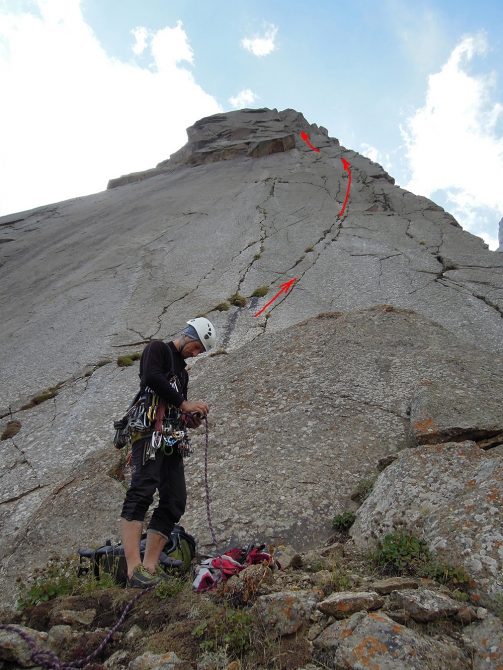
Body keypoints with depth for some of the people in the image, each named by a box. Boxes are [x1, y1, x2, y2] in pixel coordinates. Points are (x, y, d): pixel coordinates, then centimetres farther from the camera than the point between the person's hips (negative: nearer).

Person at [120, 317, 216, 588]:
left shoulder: (182, 370, 30)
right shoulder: (157, 348, 6)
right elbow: (152, 377, -16)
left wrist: (191, 421, 7)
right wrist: (185, 404, -13)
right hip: (149, 430, -9)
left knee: (174, 501, 0)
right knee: (142, 490, -23)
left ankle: (150, 567, 0)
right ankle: (134, 568, -30)